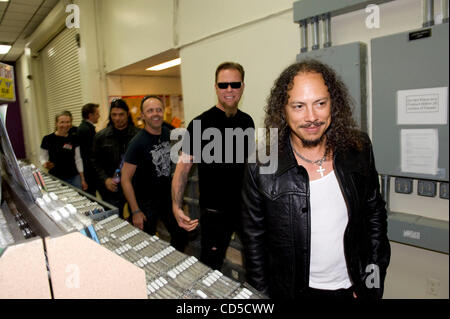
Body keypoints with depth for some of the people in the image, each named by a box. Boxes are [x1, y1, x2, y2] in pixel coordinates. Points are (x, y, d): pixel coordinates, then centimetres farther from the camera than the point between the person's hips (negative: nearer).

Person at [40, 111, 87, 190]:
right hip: (55, 178, -2)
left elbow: (78, 159, 8)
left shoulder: (73, 139, 3)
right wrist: (45, 164, -16)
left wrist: (82, 179, 7)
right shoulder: (48, 139, -4)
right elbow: (43, 157, 6)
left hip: (74, 177, 2)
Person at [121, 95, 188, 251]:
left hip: (167, 196, 6)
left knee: (181, 236, 16)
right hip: (146, 203, -6)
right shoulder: (137, 142, -21)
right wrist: (136, 212, -19)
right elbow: (125, 179, -19)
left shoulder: (167, 133, -2)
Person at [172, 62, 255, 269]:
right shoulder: (201, 124, -13)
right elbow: (183, 166, -12)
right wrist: (176, 207, -21)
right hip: (215, 211, -5)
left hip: (245, 205, 5)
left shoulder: (247, 122, 4)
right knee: (210, 267, 7)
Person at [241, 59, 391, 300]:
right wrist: (262, 294, -6)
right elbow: (254, 239, -10)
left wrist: (373, 280, 1)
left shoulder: (359, 150, -9)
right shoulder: (261, 166, -19)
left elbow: (375, 214, 2)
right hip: (295, 290, -2)